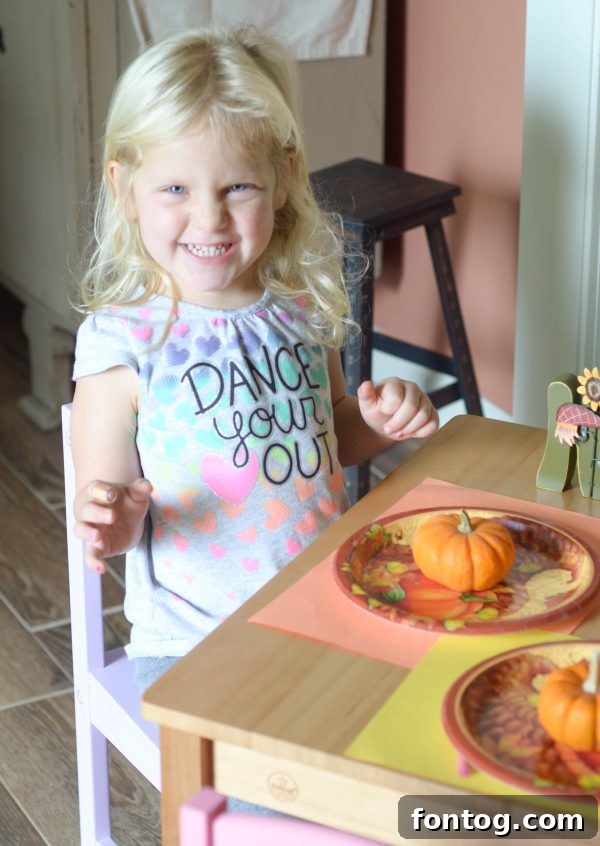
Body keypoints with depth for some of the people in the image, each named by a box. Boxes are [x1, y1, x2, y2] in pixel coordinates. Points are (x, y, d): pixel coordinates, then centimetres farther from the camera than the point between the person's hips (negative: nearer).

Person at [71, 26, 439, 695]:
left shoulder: (303, 307, 1)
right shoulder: (121, 343, -13)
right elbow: (105, 506, -8)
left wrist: (382, 419, -1)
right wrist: (109, 524, -30)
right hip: (191, 642, -4)